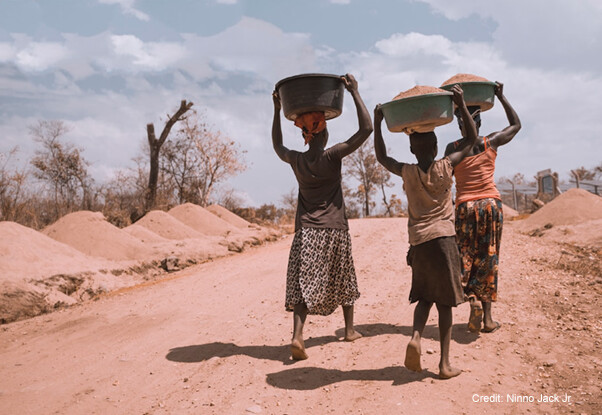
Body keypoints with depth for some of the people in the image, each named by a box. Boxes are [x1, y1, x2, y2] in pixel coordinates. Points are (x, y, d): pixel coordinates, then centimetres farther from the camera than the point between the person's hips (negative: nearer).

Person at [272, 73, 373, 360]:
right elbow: (366, 129, -12)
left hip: (305, 230, 2)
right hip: (334, 229, -2)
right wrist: (354, 91, -8)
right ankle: (349, 329, 31)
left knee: (303, 284, -2)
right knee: (343, 280, 16)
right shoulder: (332, 156, -10)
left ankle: (297, 335, -20)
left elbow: (277, 146, 24)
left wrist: (276, 112, 25)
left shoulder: (296, 160, 1)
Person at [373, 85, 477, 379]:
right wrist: (462, 106, 8)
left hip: (418, 242, 2)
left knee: (425, 297, 16)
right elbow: (472, 140, 10)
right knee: (444, 301, 5)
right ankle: (445, 363, 6)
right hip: (443, 238, -1)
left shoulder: (407, 173, 0)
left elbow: (381, 157, 19)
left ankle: (416, 337, -11)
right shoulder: (445, 167, -2)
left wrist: (377, 123, 19)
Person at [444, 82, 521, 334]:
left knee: (465, 257, 8)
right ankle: (487, 318, 8)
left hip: (465, 206, -1)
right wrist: (501, 97, 19)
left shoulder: (452, 148, -2)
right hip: (491, 203, 1)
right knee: (488, 258, 7)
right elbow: (516, 124, 19)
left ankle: (472, 300, -18)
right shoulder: (491, 142, 2)